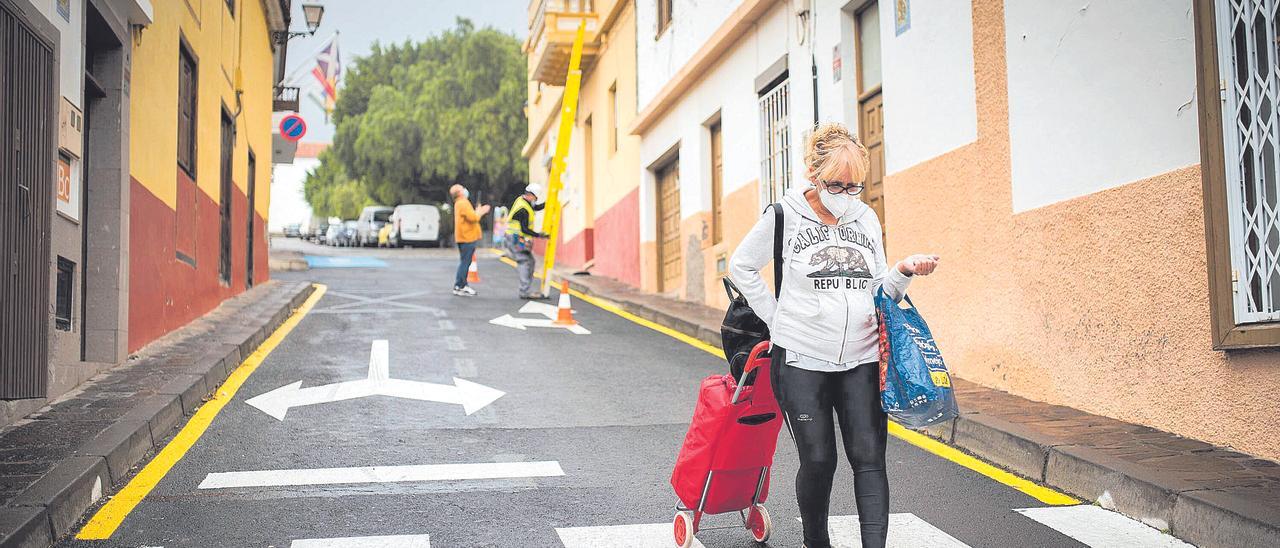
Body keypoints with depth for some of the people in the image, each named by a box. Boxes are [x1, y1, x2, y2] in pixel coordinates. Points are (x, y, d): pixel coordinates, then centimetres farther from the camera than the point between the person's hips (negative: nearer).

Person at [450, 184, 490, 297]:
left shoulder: (460, 203, 18)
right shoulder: (463, 203, -16)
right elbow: (472, 218, -22)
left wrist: (478, 211, 15)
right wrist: (480, 212, -6)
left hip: (466, 237, 11)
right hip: (467, 237, -11)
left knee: (465, 262, 16)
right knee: (465, 262, -8)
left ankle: (463, 285, 22)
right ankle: (459, 287, -6)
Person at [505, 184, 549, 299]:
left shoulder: (521, 199, 9)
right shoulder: (523, 209, -21)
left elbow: (537, 207, 22)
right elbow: (524, 229, -22)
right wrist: (538, 235, -18)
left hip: (518, 238, 10)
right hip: (516, 238, -10)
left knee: (530, 261, 9)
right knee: (525, 262, -13)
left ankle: (527, 290, 10)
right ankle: (526, 291, -17)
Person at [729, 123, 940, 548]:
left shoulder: (866, 218, 8)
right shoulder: (785, 215, -4)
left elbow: (879, 290, 13)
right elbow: (741, 267, 7)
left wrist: (905, 271, -7)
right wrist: (777, 318, 3)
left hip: (861, 361, 3)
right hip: (801, 360, -3)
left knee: (869, 458, -4)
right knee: (818, 461, 3)